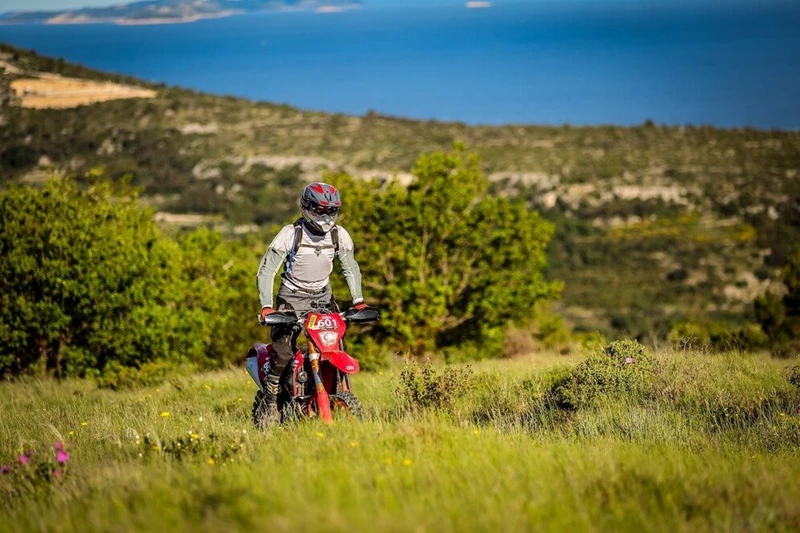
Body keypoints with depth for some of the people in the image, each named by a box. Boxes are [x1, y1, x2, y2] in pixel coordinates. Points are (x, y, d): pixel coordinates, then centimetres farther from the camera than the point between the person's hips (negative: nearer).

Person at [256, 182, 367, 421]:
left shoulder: (339, 235, -3)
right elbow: (266, 271, -13)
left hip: (323, 297, 4)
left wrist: (358, 300, -3)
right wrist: (266, 306, -24)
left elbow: (350, 268, 11)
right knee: (282, 354, -17)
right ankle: (271, 405, -9)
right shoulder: (290, 234, -15)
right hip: (292, 298, -4)